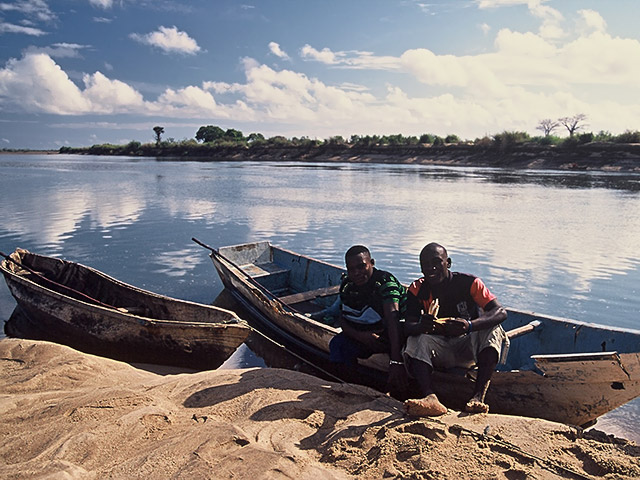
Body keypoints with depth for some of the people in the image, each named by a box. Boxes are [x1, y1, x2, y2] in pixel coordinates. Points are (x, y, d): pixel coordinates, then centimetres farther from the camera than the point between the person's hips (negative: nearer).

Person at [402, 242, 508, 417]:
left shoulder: (469, 283, -12)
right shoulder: (417, 289, -6)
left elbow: (501, 312, -23)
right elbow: (408, 326, -17)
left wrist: (469, 326, -42)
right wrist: (421, 327, -43)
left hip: (471, 349, -1)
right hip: (440, 352, 1)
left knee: (492, 329, -28)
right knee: (417, 340, -26)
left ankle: (478, 396, -36)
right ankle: (430, 398, -45)